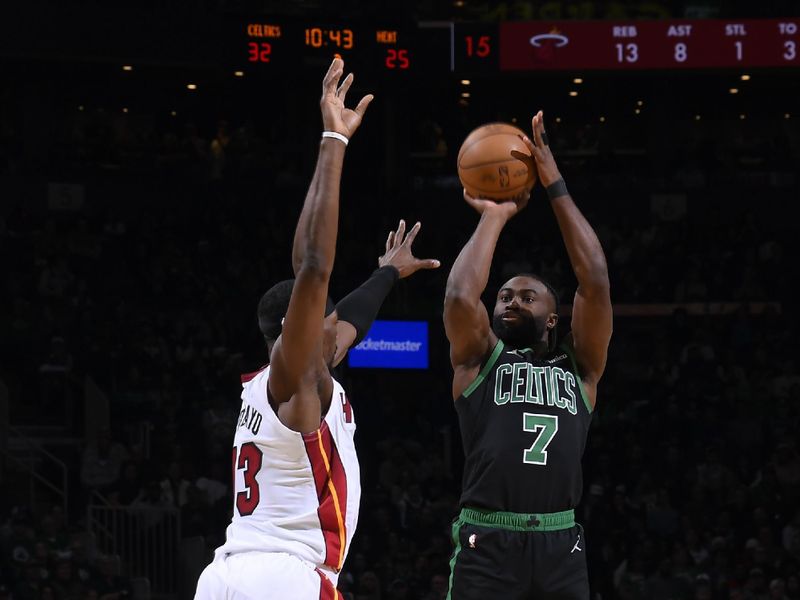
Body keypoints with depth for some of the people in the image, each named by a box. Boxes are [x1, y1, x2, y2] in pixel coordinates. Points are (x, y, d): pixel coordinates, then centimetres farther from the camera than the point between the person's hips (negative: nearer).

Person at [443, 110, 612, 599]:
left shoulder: (579, 368, 17)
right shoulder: (479, 359, 14)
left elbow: (596, 284, 5)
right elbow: (460, 297, -6)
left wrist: (556, 189, 4)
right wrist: (494, 217, 5)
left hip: (561, 547, 2)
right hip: (487, 545, -2)